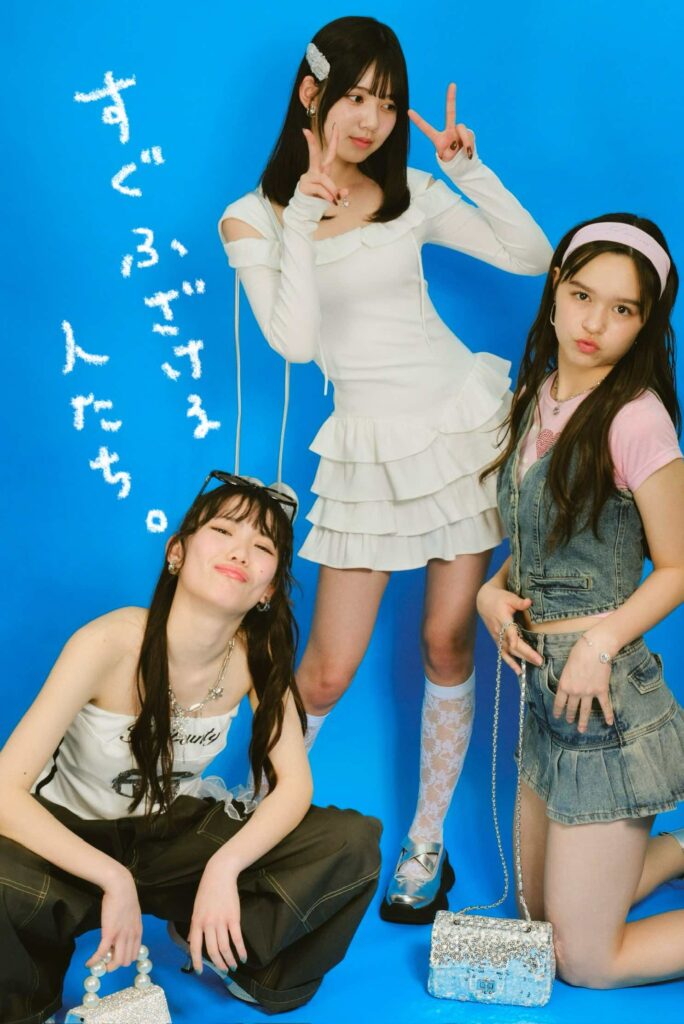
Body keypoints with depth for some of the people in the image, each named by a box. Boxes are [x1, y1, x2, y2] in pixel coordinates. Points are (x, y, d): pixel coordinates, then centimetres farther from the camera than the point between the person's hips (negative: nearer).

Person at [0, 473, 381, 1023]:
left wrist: (224, 867, -31)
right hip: (74, 836, -3)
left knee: (353, 845, -18)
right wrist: (113, 878, -36)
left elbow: (294, 784, -13)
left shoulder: (259, 655, -15)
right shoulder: (110, 643, -28)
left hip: (177, 834, 4)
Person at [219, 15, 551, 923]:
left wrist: (469, 169, -5)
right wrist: (303, 217, -16)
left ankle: (427, 845, 21)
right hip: (371, 446, -2)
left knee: (448, 641, 5)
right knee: (329, 670, -3)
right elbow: (296, 341, -14)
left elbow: (534, 257, 3)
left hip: (463, 415, 2)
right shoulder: (253, 218, 0)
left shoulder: (411, 194, 6)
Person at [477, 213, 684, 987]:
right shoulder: (536, 398, 5)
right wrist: (494, 591, -4)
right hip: (544, 687, 8)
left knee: (584, 960, 3)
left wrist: (601, 642, -23)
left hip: (605, 694, -8)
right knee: (540, 911, 22)